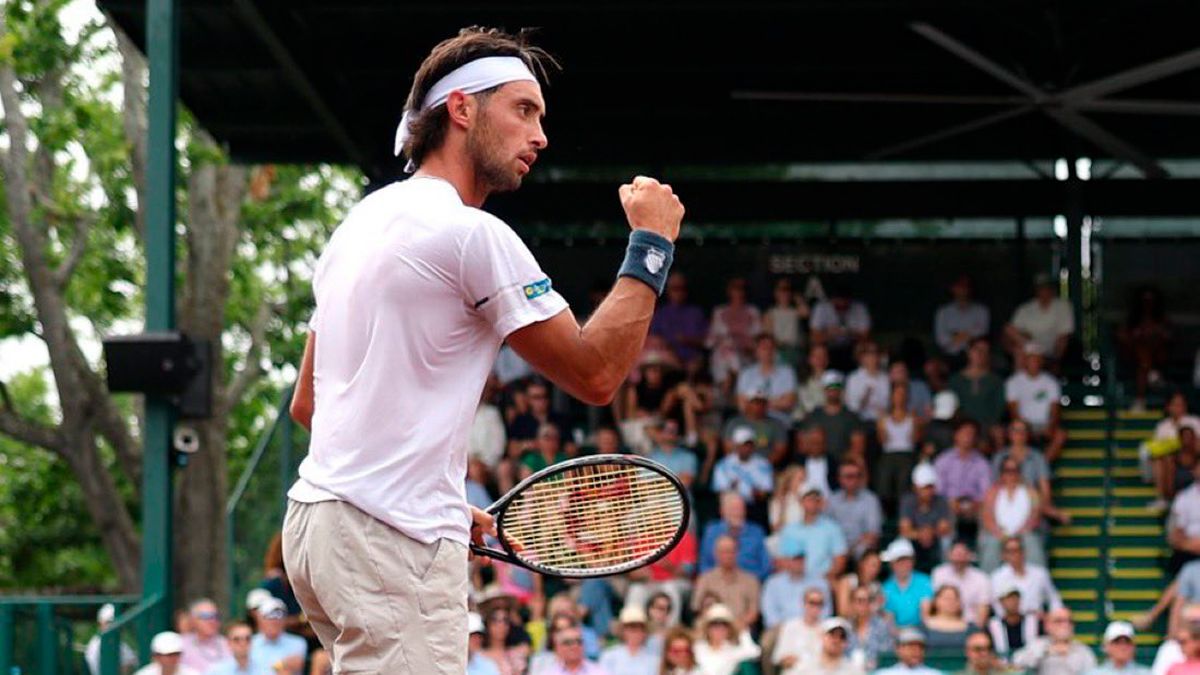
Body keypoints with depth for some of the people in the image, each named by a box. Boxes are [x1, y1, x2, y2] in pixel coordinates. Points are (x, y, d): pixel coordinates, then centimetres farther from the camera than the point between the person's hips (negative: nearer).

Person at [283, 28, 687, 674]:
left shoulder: (361, 221, 18)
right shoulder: (470, 233, -11)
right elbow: (595, 374, -7)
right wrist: (652, 244, 2)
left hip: (318, 518, 10)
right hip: (391, 542, -10)